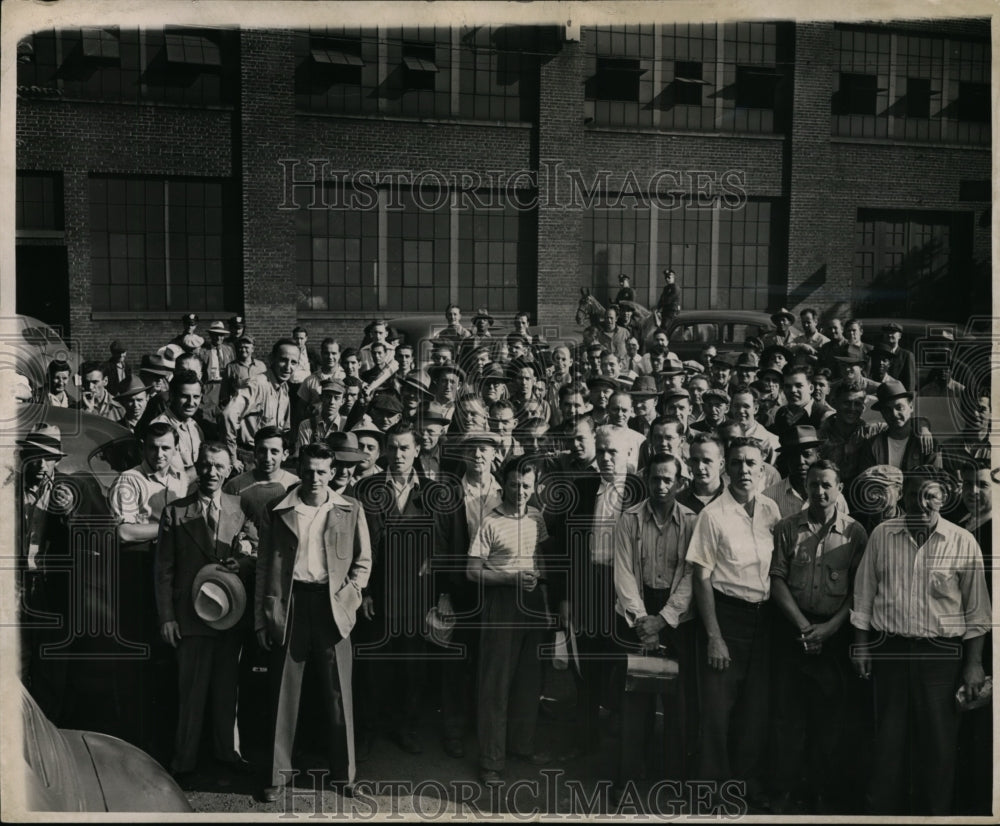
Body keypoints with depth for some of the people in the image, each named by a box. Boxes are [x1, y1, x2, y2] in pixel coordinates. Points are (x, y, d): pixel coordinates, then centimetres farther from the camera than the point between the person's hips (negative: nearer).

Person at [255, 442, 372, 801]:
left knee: (338, 693, 5)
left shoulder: (350, 510, 4)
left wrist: (347, 595, -4)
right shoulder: (278, 511, 4)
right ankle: (278, 772, 17)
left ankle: (343, 772, 17)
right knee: (284, 691, 6)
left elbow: (363, 560, 10)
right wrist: (261, 618, 2)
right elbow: (264, 566, 5)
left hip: (332, 605, 0)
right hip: (289, 604, 0)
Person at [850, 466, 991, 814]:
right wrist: (861, 645, 5)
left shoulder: (963, 542, -4)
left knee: (937, 742, 7)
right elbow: (864, 594, 7)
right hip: (889, 648, 1)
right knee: (888, 738, 9)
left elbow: (976, 611, 1)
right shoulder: (881, 535, 1)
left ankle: (933, 812, 24)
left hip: (942, 654, -1)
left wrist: (973, 664, 0)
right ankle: (883, 810, 23)